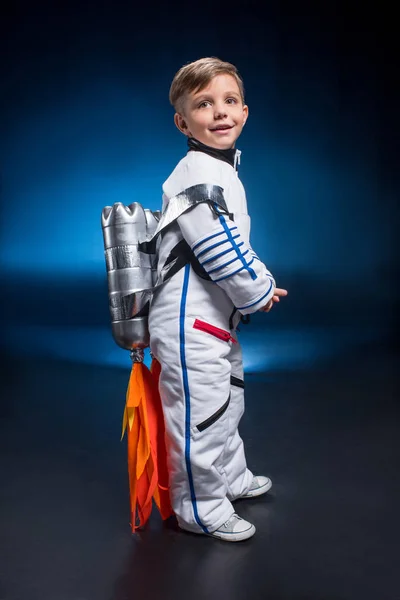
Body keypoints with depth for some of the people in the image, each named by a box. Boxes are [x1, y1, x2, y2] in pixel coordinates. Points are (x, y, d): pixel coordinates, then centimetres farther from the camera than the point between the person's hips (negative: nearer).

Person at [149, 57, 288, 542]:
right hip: (190, 325, -11)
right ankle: (201, 510, 23)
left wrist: (263, 283, 11)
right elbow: (222, 252, -25)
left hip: (215, 320, 11)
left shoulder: (221, 171, 14)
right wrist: (260, 294, -10)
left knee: (227, 404, 26)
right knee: (201, 416, 3)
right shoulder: (198, 174, -20)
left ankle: (231, 478, 47)